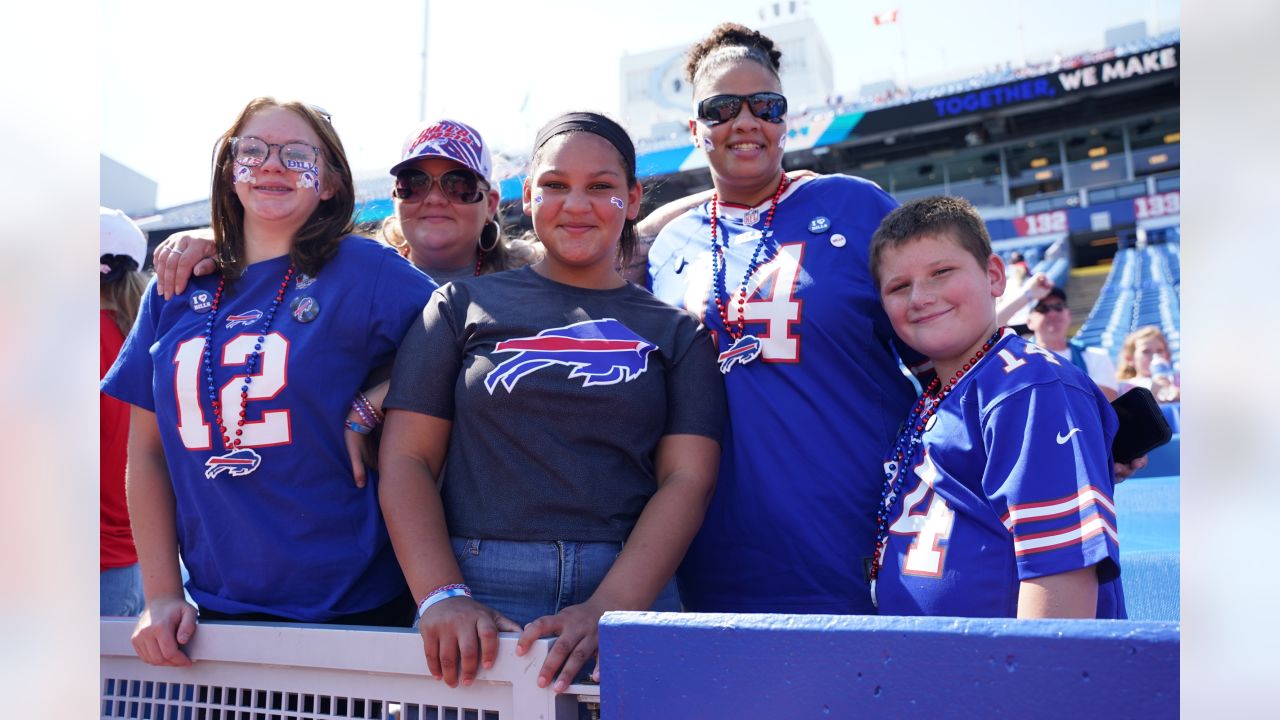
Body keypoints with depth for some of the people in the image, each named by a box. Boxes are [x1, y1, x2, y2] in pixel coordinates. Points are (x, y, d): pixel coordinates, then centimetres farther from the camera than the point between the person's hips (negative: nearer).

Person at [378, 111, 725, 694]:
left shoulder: (676, 331, 11)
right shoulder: (464, 306, 11)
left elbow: (687, 479, 0)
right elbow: (406, 461, 4)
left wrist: (607, 611, -15)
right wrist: (443, 598, -12)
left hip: (630, 591, 1)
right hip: (480, 595, -1)